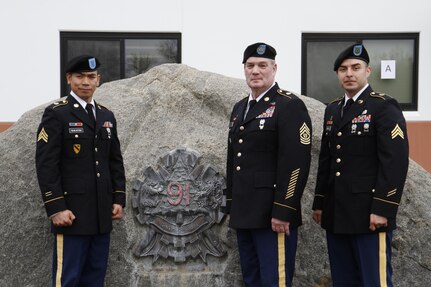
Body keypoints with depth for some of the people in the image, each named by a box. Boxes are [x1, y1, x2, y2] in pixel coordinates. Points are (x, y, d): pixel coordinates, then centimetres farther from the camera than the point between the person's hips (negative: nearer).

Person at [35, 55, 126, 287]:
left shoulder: (107, 116, 15)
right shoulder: (56, 114, -5)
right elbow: (46, 165, -11)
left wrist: (119, 199, 9)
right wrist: (56, 208, -16)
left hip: (102, 214, 6)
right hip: (72, 213, -6)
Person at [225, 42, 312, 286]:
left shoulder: (290, 106, -9)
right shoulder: (240, 108, 17)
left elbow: (296, 162, -16)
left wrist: (283, 211, -20)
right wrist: (232, 206, 16)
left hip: (272, 214, -8)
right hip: (244, 213, 8)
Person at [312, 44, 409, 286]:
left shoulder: (384, 107, -7)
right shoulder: (333, 110, 15)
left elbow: (395, 162, -14)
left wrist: (382, 209, -19)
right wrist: (319, 203, 15)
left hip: (369, 214, -7)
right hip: (336, 214, 7)